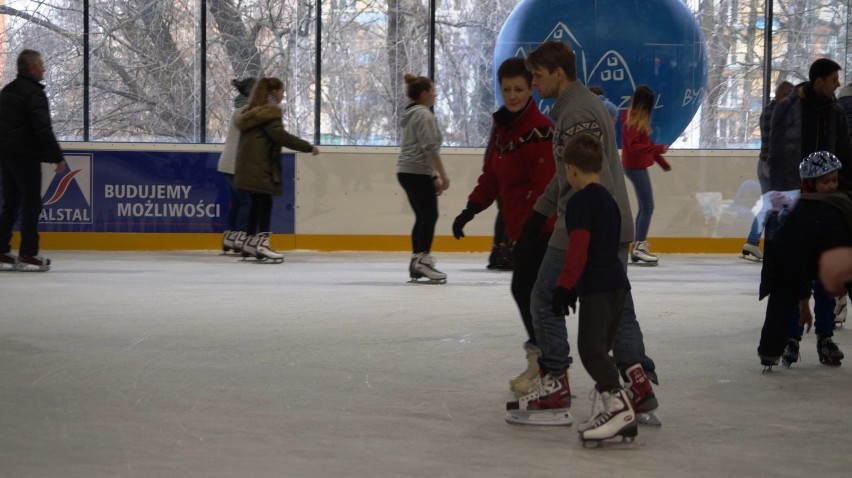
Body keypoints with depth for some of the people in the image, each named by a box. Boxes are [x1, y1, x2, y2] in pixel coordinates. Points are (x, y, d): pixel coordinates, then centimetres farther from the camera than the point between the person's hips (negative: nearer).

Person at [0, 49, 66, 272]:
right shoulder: (34, 93, -15)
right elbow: (43, 129, -21)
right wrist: (58, 157, -17)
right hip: (26, 156, -8)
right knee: (32, 205, -3)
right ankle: (27, 255, -4)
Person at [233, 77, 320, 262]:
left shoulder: (252, 111, 19)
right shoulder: (270, 112, -11)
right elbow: (280, 135, -21)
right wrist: (308, 147, -19)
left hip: (249, 166, 9)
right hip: (260, 166, -9)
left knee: (257, 203, 13)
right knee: (265, 203, -12)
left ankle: (250, 242, 17)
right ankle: (263, 242, -19)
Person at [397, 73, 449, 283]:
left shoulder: (412, 115, 20)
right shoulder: (424, 115, -11)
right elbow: (430, 148, -19)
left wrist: (433, 177, 22)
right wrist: (442, 175, -16)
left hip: (407, 172, 10)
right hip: (417, 173, -10)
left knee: (422, 217, 11)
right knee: (430, 215, -10)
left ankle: (416, 261, 11)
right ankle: (423, 260, -14)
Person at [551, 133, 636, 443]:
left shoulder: (580, 202, -11)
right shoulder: (609, 200, 19)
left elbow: (578, 249, -18)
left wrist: (564, 286, -15)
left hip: (597, 287, -10)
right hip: (617, 282, 10)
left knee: (590, 348, -11)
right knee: (598, 349, 15)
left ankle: (618, 404, -21)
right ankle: (607, 408, 15)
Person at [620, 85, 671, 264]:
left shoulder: (638, 119, 13)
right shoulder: (633, 121, -16)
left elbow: (645, 144, 20)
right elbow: (634, 146, -24)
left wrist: (662, 162, 22)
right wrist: (658, 148, -26)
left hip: (638, 167, 10)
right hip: (636, 167, -10)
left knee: (644, 207, 13)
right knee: (647, 206, -9)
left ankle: (637, 248, 17)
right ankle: (639, 246, -8)